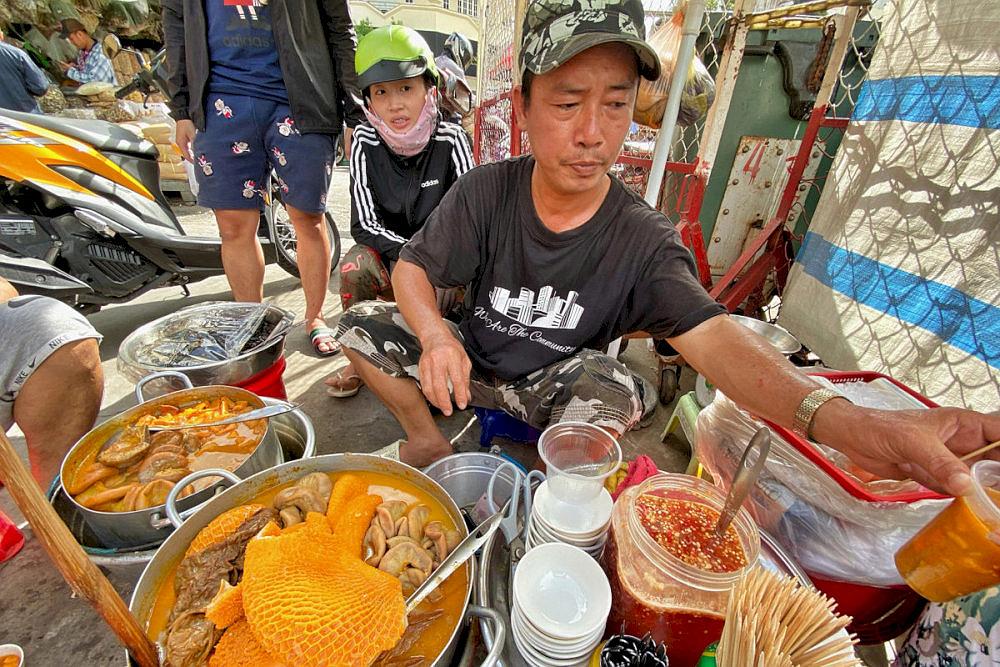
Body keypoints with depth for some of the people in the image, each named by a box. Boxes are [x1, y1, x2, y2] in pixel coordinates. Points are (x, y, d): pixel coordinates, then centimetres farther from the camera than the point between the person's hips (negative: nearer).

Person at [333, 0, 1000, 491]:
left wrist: (845, 420, -47)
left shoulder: (645, 239, -18)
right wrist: (434, 334, -27)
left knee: (610, 387, -35)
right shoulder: (486, 192, -14)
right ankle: (425, 435, 15)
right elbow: (413, 265, -6)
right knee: (363, 323, -10)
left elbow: (709, 332, -30)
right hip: (471, 362, 3)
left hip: (555, 389, -2)